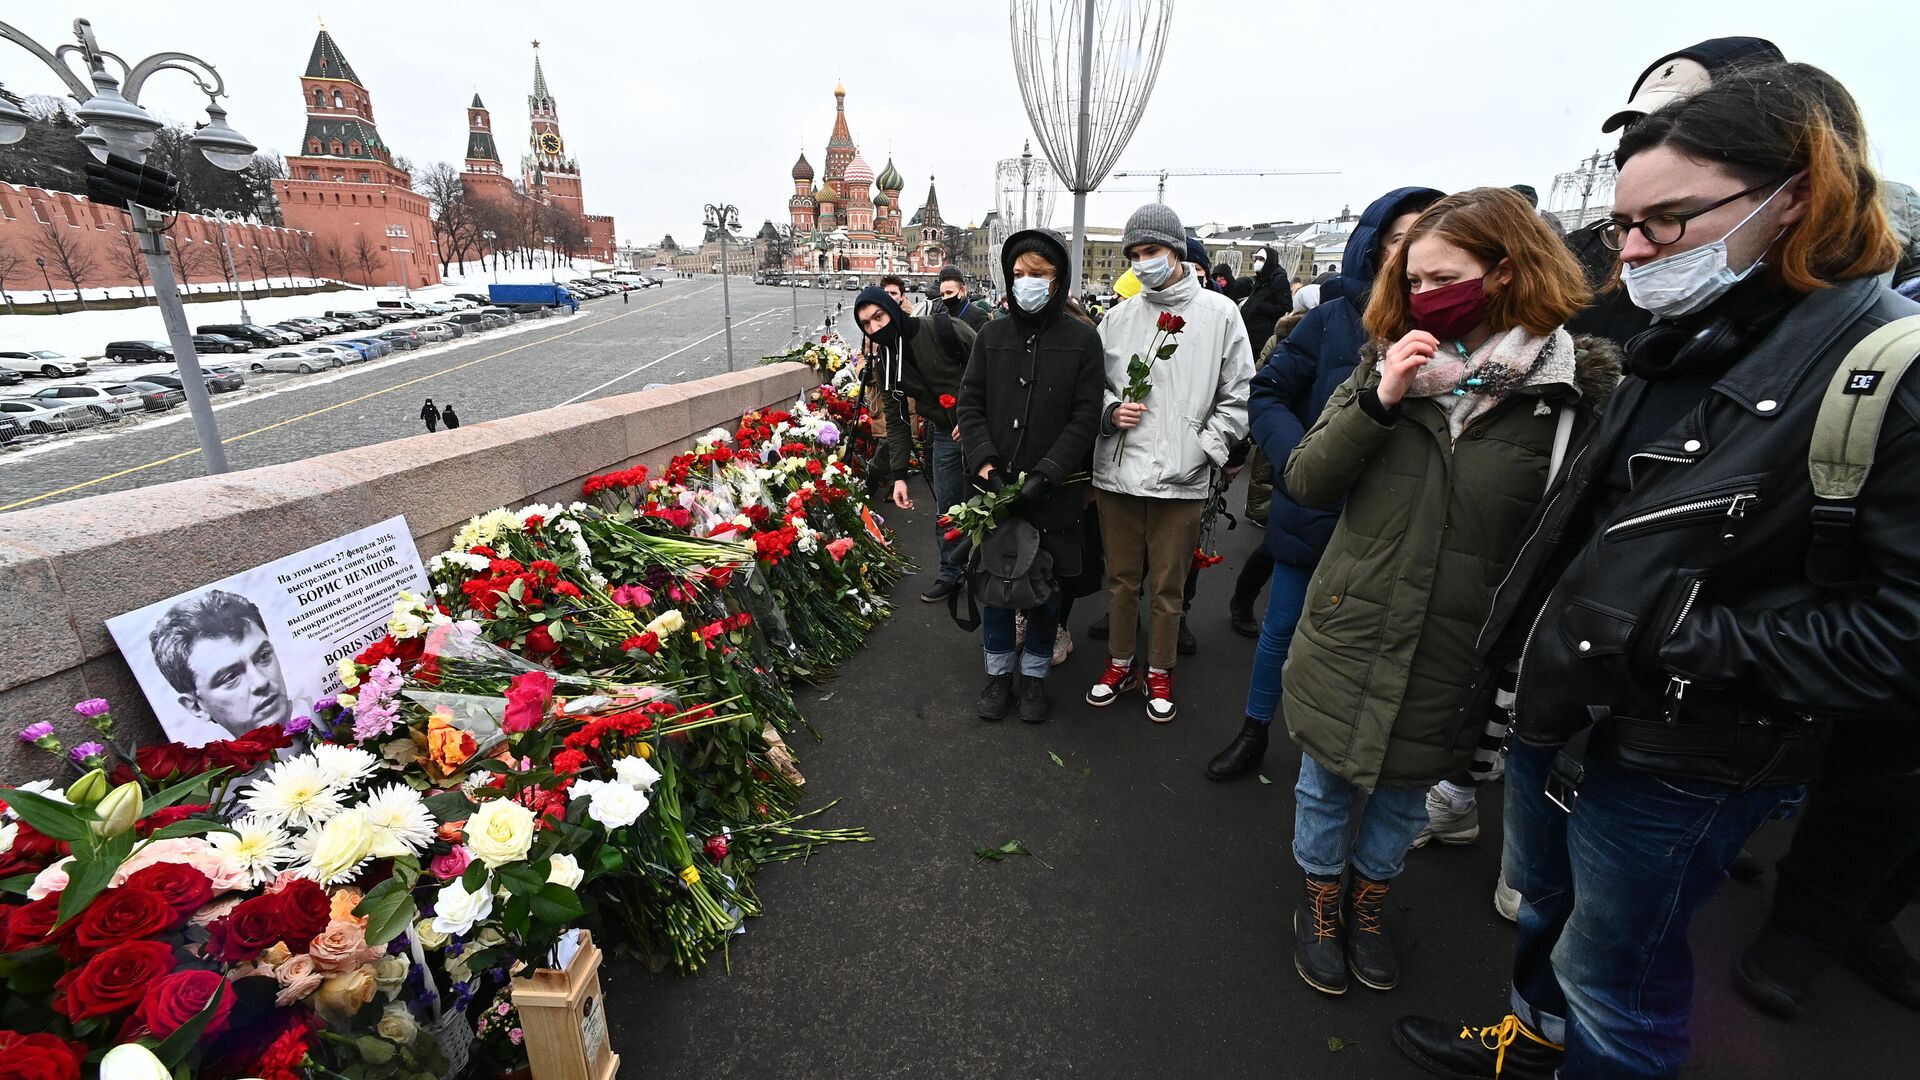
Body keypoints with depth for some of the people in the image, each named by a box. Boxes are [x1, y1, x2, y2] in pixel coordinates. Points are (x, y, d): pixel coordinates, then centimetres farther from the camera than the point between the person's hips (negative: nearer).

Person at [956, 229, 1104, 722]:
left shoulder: (1083, 339, -1)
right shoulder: (992, 335, 6)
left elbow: (1086, 416, -7)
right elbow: (969, 403, 5)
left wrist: (1046, 474, -17)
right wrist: (983, 461, -10)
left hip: (1054, 491, -2)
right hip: (994, 486, 2)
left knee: (1047, 586, 10)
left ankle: (1034, 673, 29)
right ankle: (999, 671, 29)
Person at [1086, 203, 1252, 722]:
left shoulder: (1219, 313, 1)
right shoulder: (1118, 317, 7)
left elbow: (1238, 396, 1)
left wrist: (1203, 450, -7)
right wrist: (1111, 411, -7)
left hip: (1182, 480, -2)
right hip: (1118, 474, 2)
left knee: (1167, 586, 9)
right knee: (1122, 577, 14)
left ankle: (1159, 672, 29)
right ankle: (1120, 664, 32)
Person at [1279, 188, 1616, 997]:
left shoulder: (1576, 383, -9)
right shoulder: (1389, 361, -2)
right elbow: (1305, 483, -7)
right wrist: (1379, 402, -20)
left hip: (1455, 651, -1)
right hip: (1349, 630, 1)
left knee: (1406, 788, 21)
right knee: (1326, 779, 17)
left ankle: (1369, 900, 48)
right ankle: (1321, 899, 43)